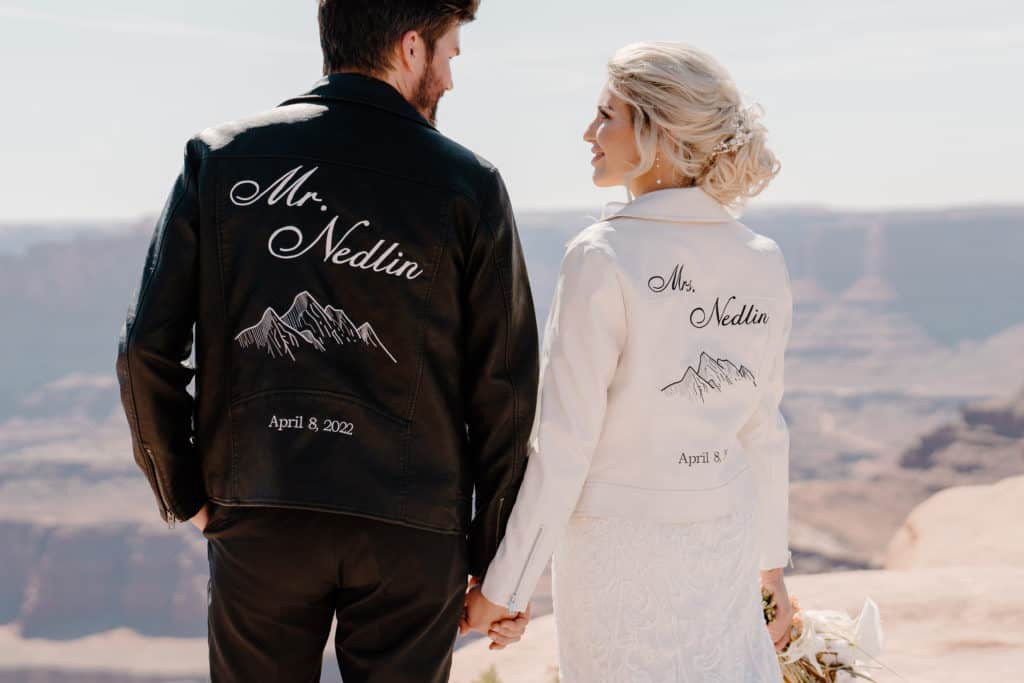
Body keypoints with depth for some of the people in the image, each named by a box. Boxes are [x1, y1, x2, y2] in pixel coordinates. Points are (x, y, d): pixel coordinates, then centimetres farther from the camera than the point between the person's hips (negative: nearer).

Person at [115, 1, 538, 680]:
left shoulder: (221, 158, 1)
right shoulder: (469, 185, -2)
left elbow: (147, 350, -4)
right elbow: (503, 390, -3)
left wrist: (184, 491, 10)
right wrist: (496, 563, 5)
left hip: (259, 522, 1)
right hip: (413, 528, -1)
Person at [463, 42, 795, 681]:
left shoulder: (604, 257, -15)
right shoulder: (763, 263, 1)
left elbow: (564, 443, -15)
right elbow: (763, 430, 8)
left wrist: (505, 585, -8)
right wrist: (771, 562, 19)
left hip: (617, 542, -5)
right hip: (723, 539, 5)